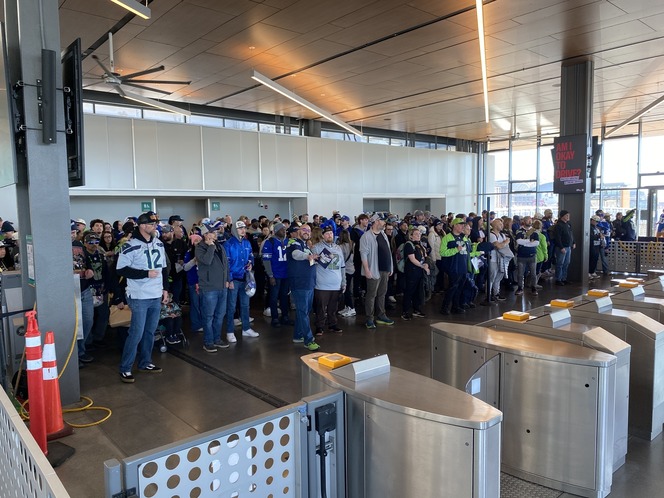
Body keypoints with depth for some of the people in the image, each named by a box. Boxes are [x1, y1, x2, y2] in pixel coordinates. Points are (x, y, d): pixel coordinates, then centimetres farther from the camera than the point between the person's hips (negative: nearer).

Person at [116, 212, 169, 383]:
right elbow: (122, 269, -14)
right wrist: (146, 273, -18)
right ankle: (125, 368, 9)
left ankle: (145, 363, 28)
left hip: (156, 296, 7)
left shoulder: (159, 243, 10)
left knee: (150, 331, 14)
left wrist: (165, 288, 14)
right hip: (139, 297, -7)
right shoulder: (130, 246, -13)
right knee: (137, 333, -4)